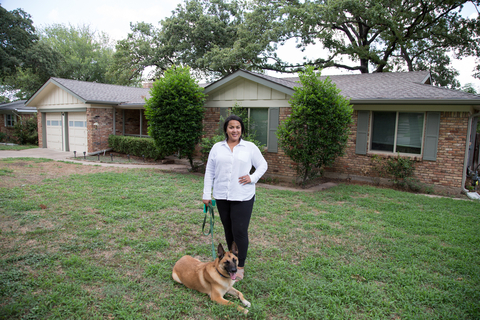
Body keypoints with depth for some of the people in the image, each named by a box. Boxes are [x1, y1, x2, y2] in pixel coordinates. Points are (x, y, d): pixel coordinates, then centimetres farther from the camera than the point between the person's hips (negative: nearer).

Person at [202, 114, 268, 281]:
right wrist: (207, 194, 4)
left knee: (239, 231, -3)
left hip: (242, 197, -3)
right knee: (228, 230, 13)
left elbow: (263, 165, 8)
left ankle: (240, 267, 12)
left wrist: (253, 178, -9)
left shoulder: (250, 147, 2)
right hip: (222, 196, 3)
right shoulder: (217, 147, 7)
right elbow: (209, 171, 8)